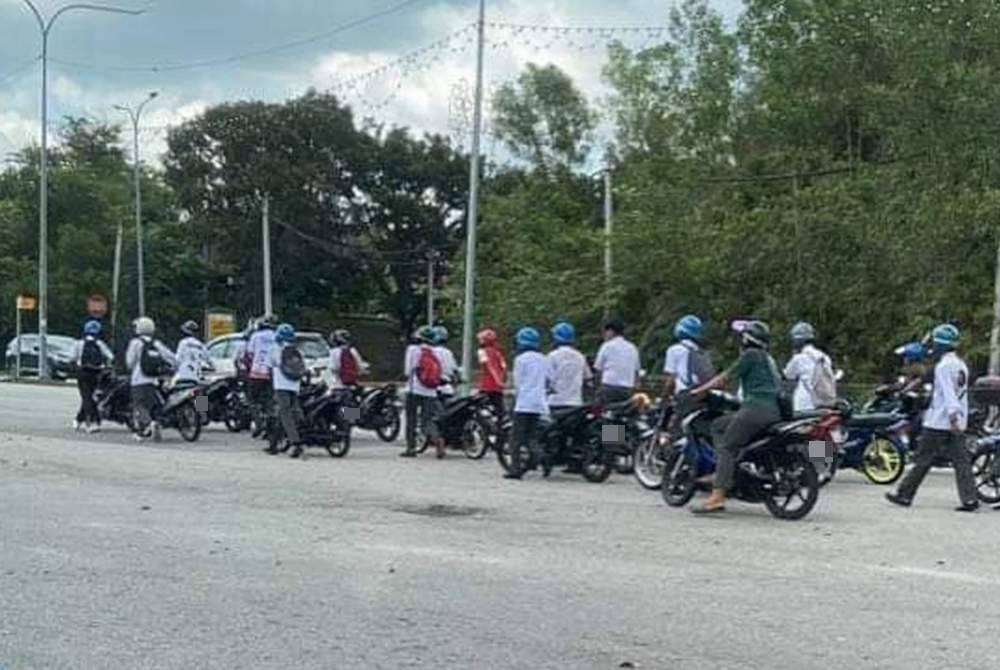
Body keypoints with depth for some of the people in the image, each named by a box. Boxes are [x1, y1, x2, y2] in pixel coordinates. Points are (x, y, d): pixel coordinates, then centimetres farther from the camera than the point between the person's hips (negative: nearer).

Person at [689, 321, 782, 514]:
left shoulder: (751, 354, -1)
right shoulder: (767, 358, 26)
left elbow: (726, 377, -3)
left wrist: (700, 390, 4)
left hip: (756, 408, -10)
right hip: (772, 410, 10)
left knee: (726, 447, -15)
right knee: (718, 426, 18)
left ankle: (717, 497, -29)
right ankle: (725, 476, 6)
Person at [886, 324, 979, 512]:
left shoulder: (943, 366, -12)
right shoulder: (961, 366, 14)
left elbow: (948, 393, -24)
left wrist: (952, 415, -32)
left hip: (939, 423, -8)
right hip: (959, 424, 8)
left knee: (923, 460, 0)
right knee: (961, 460, 2)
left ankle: (905, 495, 8)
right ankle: (969, 499, -6)